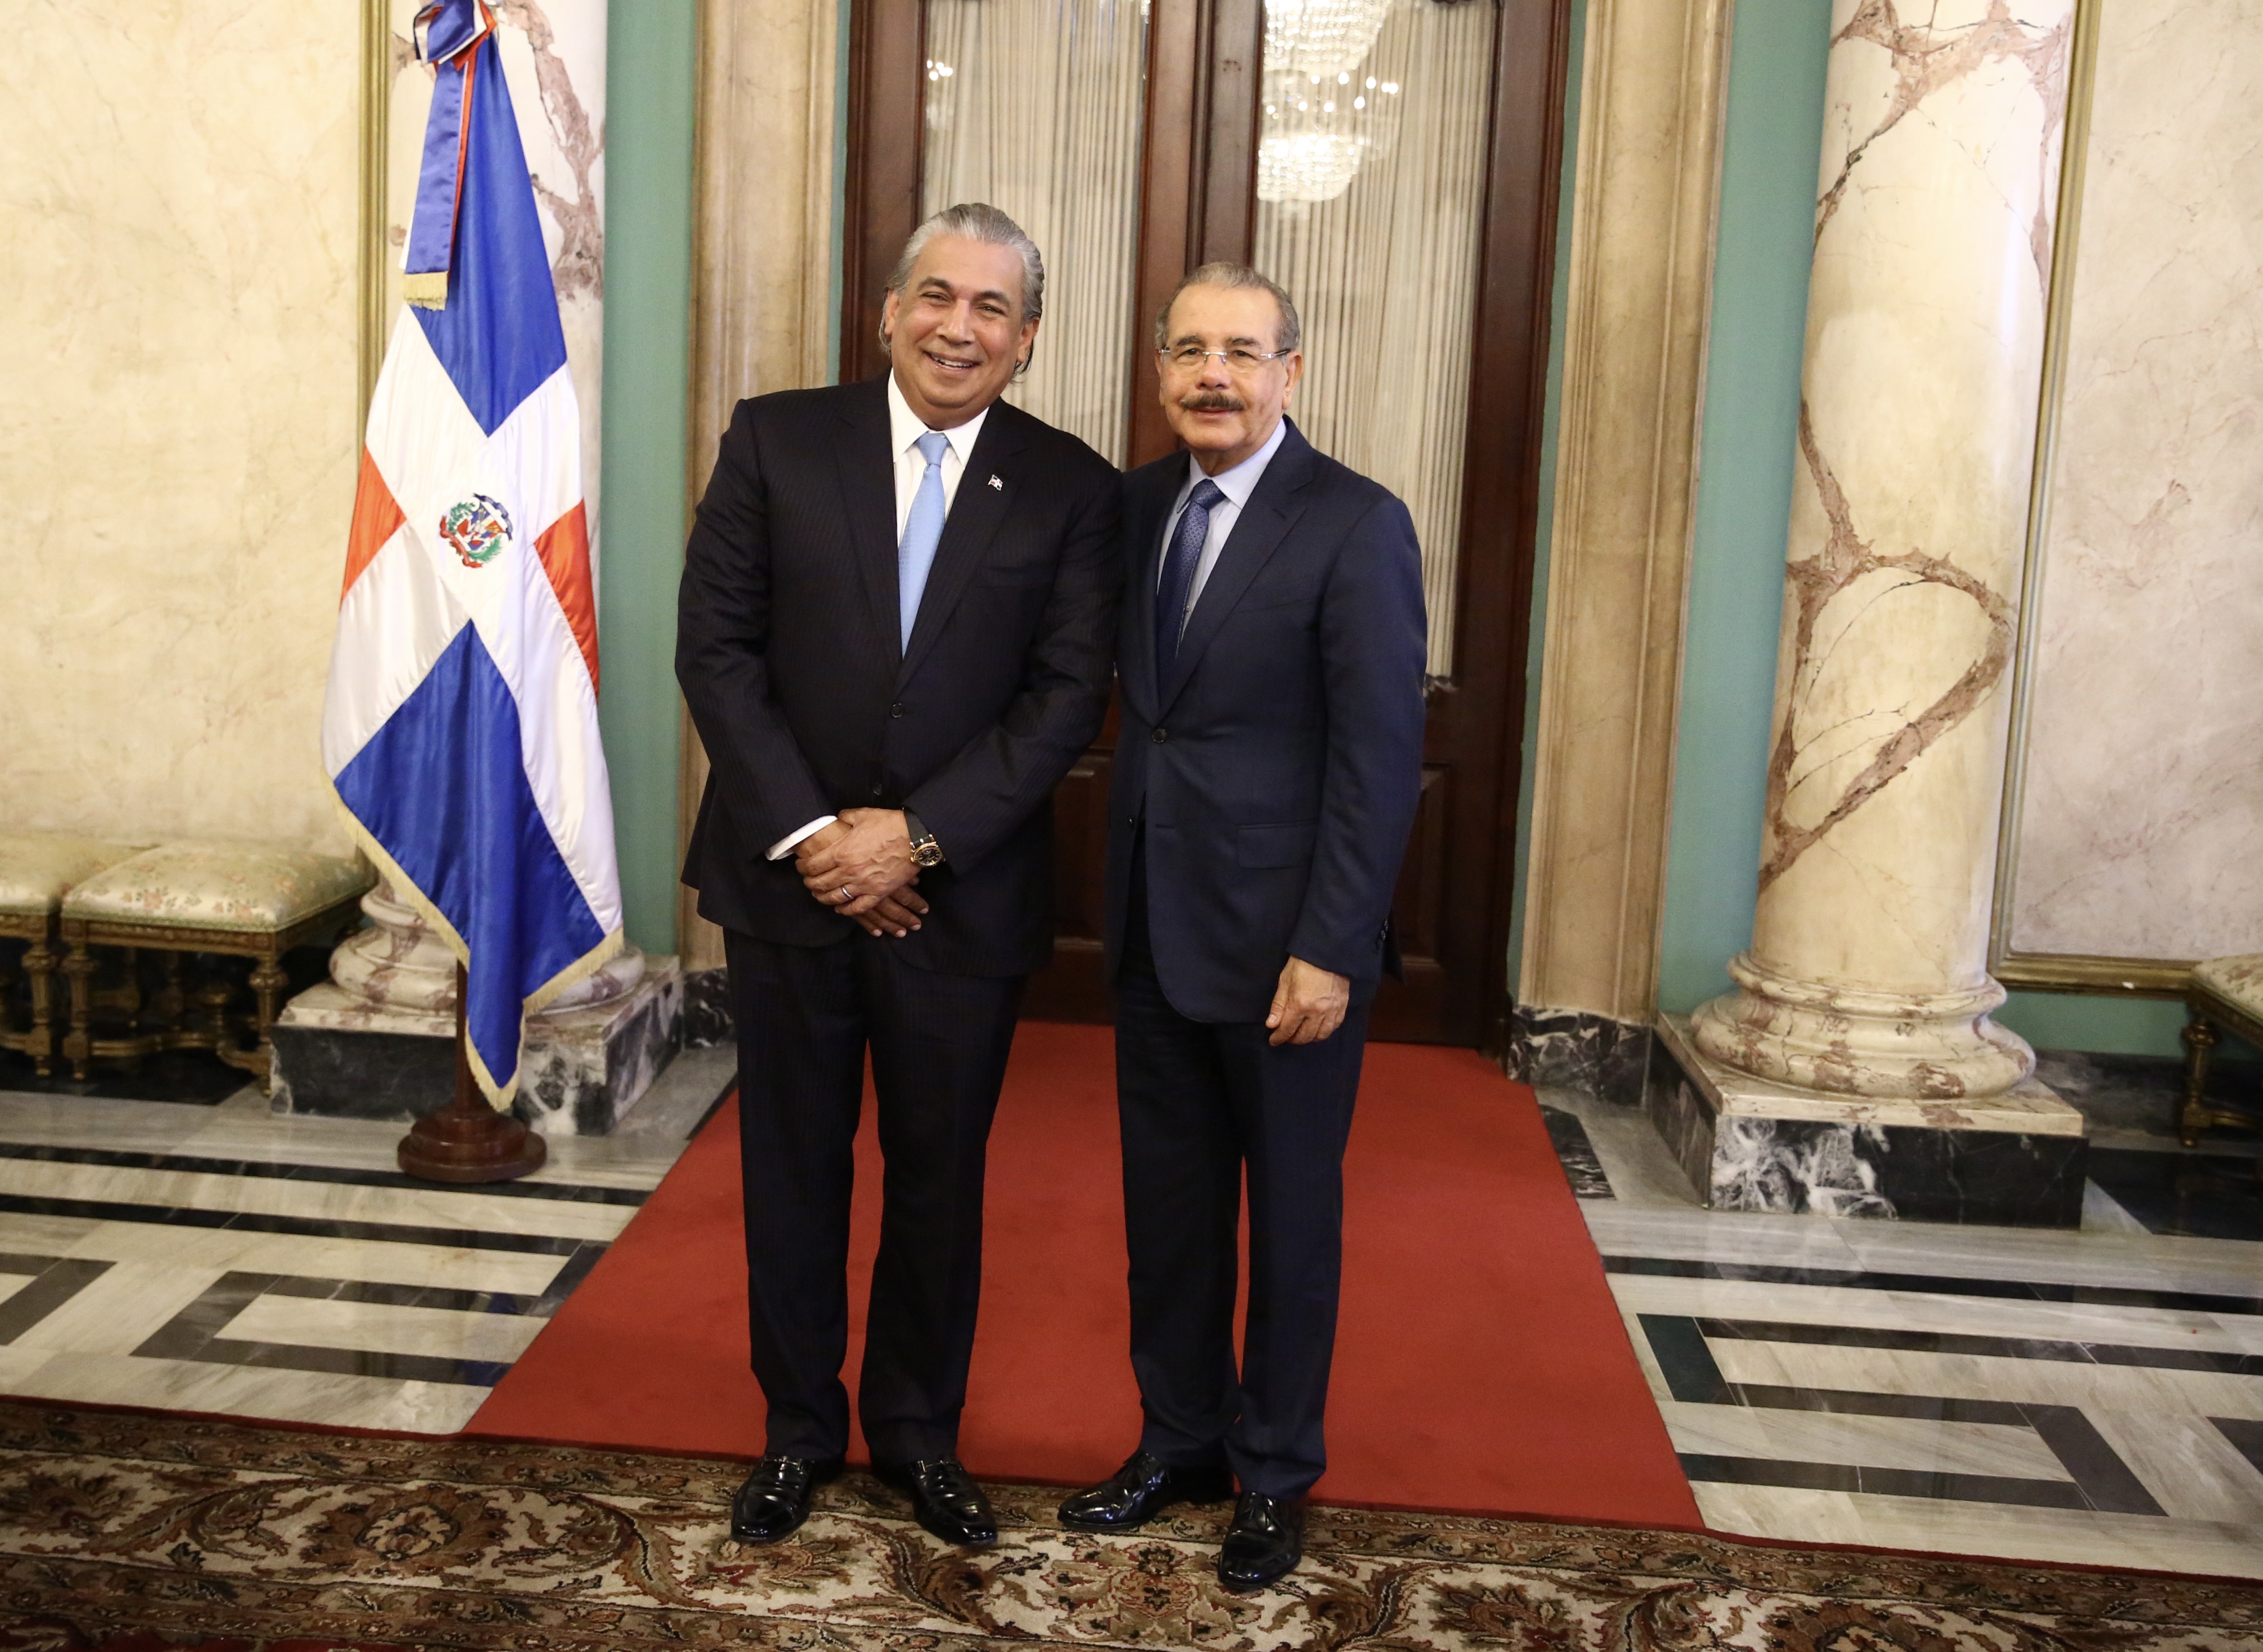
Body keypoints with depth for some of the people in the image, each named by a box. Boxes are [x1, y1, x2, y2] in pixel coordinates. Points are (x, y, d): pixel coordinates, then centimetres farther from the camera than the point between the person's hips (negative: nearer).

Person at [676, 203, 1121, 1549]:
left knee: (941, 1177, 12)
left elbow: (1069, 694, -7)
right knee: (794, 1168, 13)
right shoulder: (777, 440, 0)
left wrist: (918, 835, -15)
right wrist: (808, 833, -12)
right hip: (788, 873, 1)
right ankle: (800, 1427, 32)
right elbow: (716, 648, -4)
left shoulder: (1071, 489, -1)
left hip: (963, 895, 0)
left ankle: (919, 1432, 32)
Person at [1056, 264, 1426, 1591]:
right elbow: (1135, 697, 10)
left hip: (1283, 937, -5)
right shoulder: (1137, 503, 7)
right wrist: (1118, 889, 0)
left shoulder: (1356, 525, -12)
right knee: (1168, 1203, 17)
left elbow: (1380, 760, -15)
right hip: (1154, 927, 6)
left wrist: (1331, 950, -18)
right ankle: (1180, 1440, 36)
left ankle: (1276, 1474, 29)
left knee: (1291, 1211, 11)